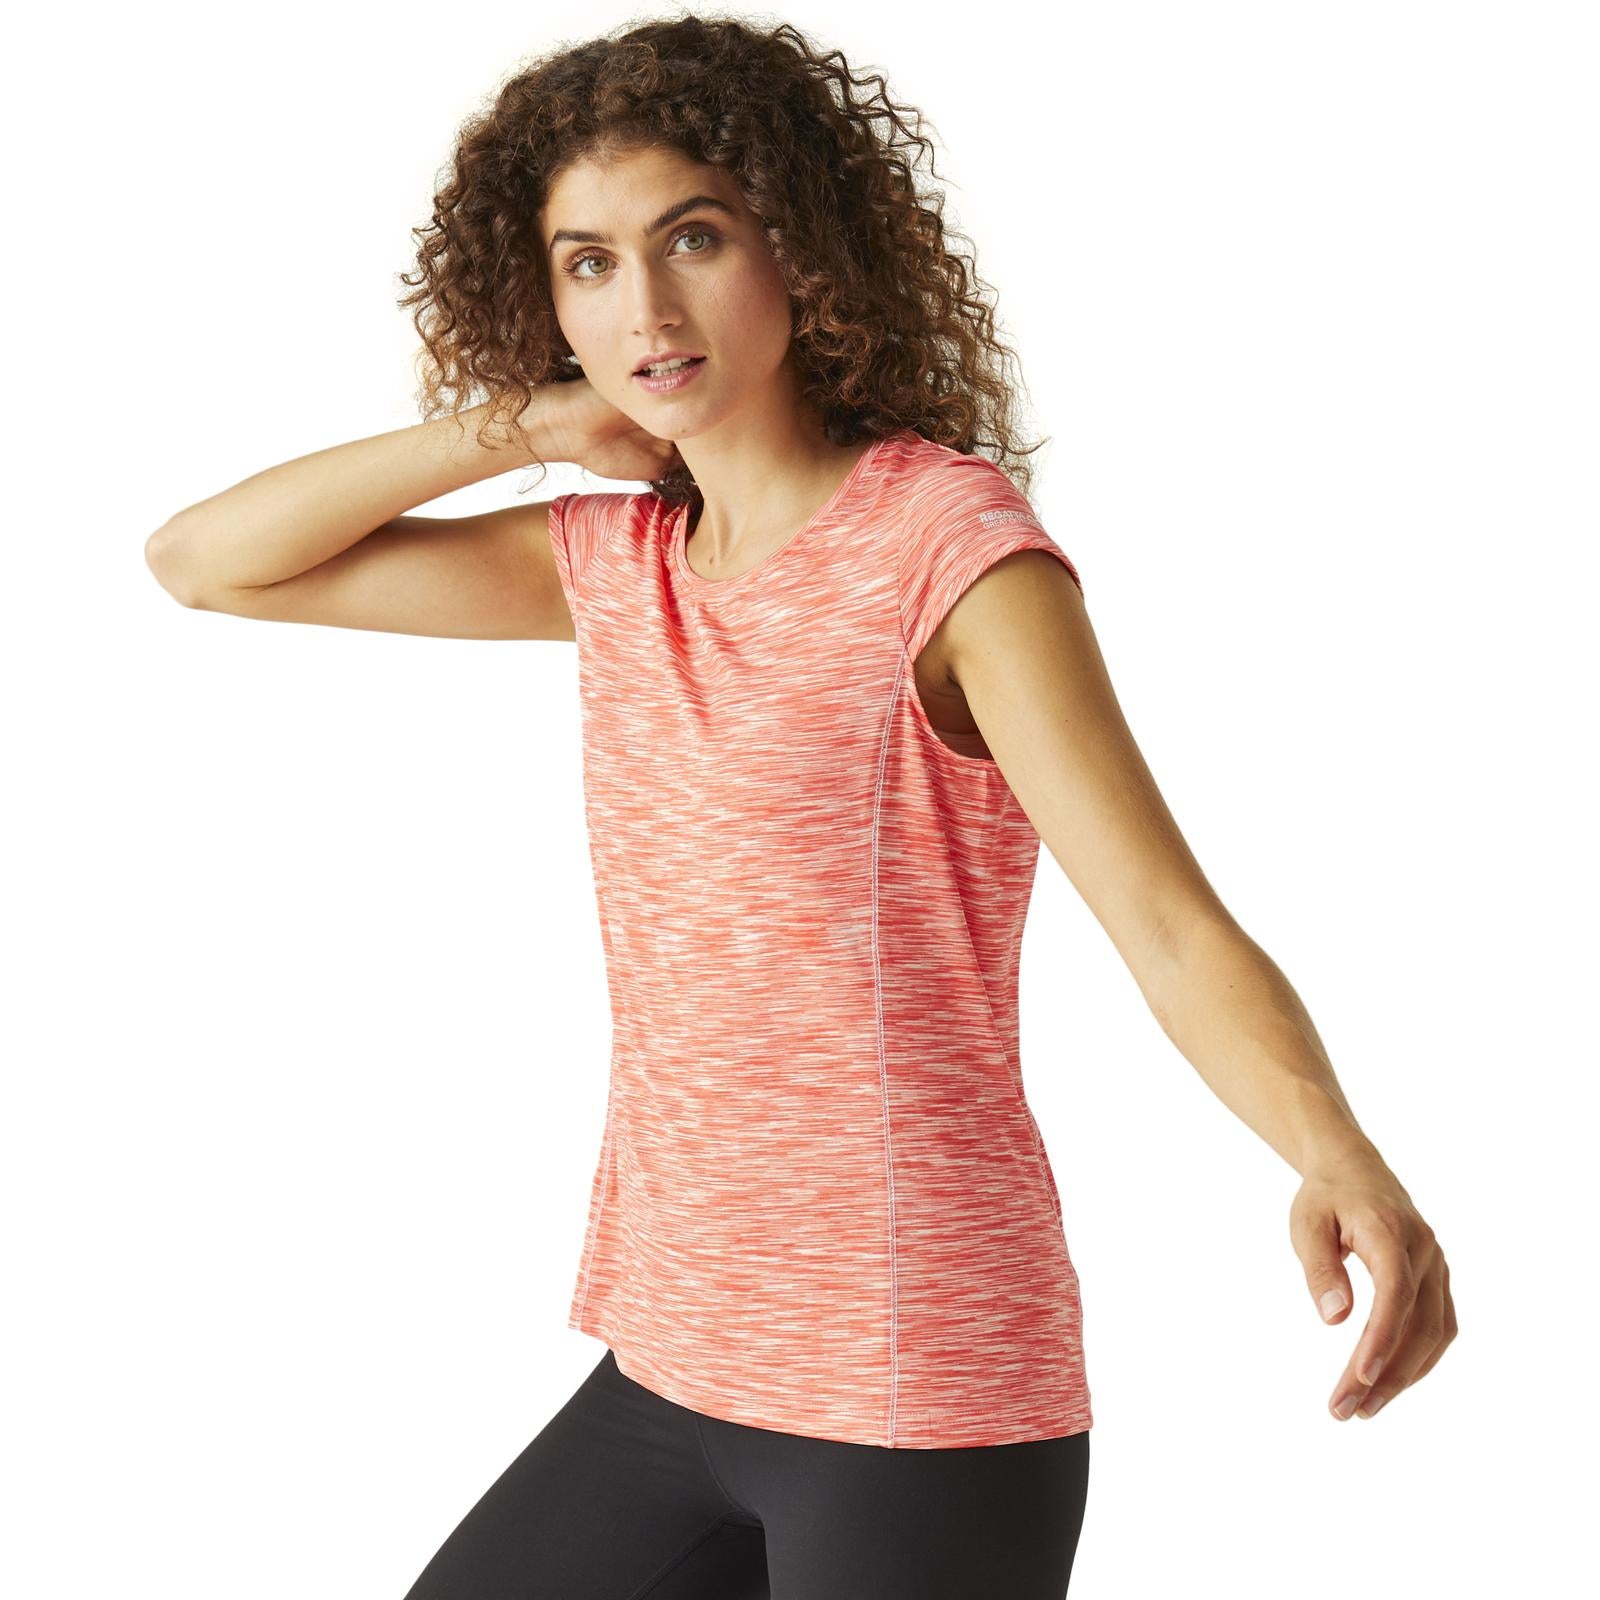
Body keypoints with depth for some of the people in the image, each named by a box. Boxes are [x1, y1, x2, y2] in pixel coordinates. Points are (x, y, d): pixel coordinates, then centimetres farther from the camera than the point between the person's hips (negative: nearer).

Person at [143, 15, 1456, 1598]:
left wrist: (1339, 1159, -41)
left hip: (918, 1408, -7)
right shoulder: (617, 562, 6)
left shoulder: (950, 540, -13)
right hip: (675, 1374, 7)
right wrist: (529, 425, -2)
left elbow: (1175, 928, -22)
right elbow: (206, 562, 9)